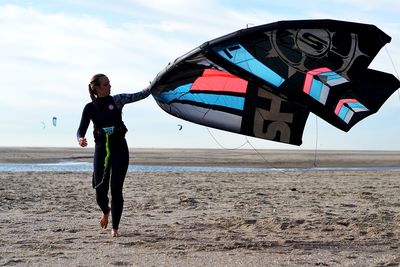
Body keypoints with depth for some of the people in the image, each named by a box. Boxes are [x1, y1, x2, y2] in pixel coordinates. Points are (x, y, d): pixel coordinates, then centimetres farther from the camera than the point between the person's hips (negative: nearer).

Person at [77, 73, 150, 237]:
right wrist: (80, 139, -23)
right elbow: (81, 129, -1)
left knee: (116, 189, -5)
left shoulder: (117, 100, 2)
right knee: (100, 189, 1)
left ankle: (115, 228, 5)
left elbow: (140, 95, -3)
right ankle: (106, 211, 36)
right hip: (101, 149, 1)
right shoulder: (90, 108, 2)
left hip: (119, 148, -1)